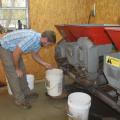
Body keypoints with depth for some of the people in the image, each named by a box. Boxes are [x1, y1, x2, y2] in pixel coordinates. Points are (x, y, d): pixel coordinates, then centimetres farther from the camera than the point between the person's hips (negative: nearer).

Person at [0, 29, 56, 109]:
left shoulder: (39, 40, -5)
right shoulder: (31, 39, -35)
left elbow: (35, 55, 12)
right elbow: (16, 54, -30)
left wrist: (45, 64, 2)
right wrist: (17, 69, -17)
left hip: (15, 49, 9)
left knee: (22, 72, 14)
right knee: (14, 75, -6)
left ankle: (26, 92, 29)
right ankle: (20, 100, 4)